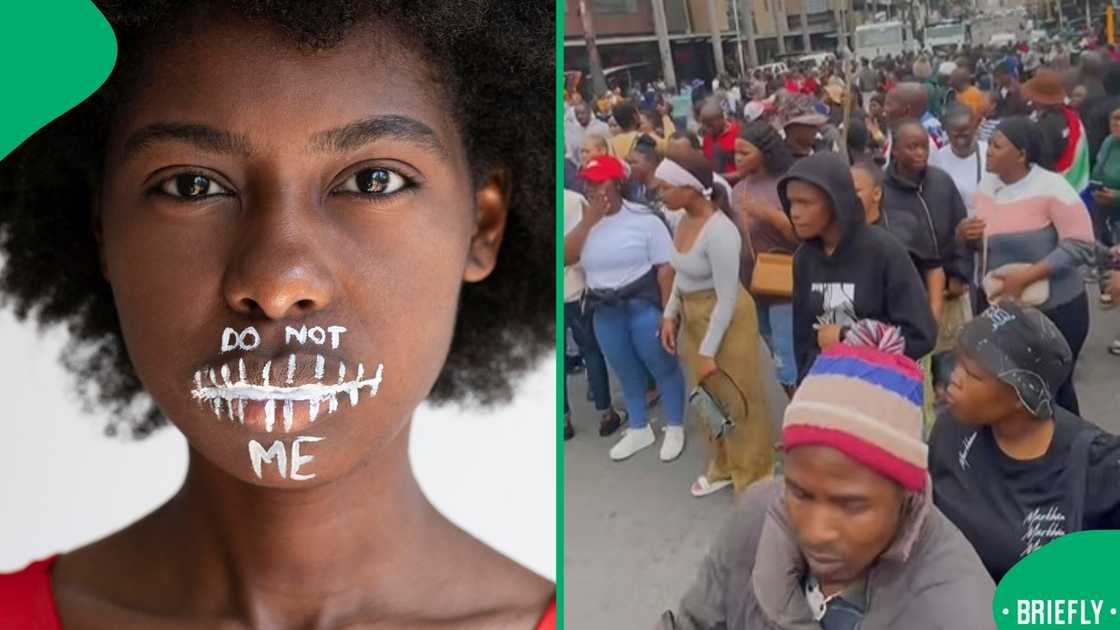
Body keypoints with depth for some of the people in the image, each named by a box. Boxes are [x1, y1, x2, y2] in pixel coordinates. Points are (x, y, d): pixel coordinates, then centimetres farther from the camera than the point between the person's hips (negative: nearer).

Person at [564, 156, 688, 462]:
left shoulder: (644, 219, -11)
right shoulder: (585, 220, 4)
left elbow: (665, 267, -11)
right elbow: (566, 256, -9)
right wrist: (589, 221, -14)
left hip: (643, 305, -5)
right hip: (604, 311, 5)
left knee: (663, 367, 5)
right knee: (627, 373, 18)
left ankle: (675, 429, 24)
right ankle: (639, 429, 36)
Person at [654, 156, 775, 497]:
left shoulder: (719, 232, -27)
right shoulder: (684, 221, -2)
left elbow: (727, 299, -24)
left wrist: (708, 351, -20)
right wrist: (670, 314, 5)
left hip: (726, 321, -8)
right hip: (693, 318, 8)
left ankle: (753, 475, 28)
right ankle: (722, 466, 42)